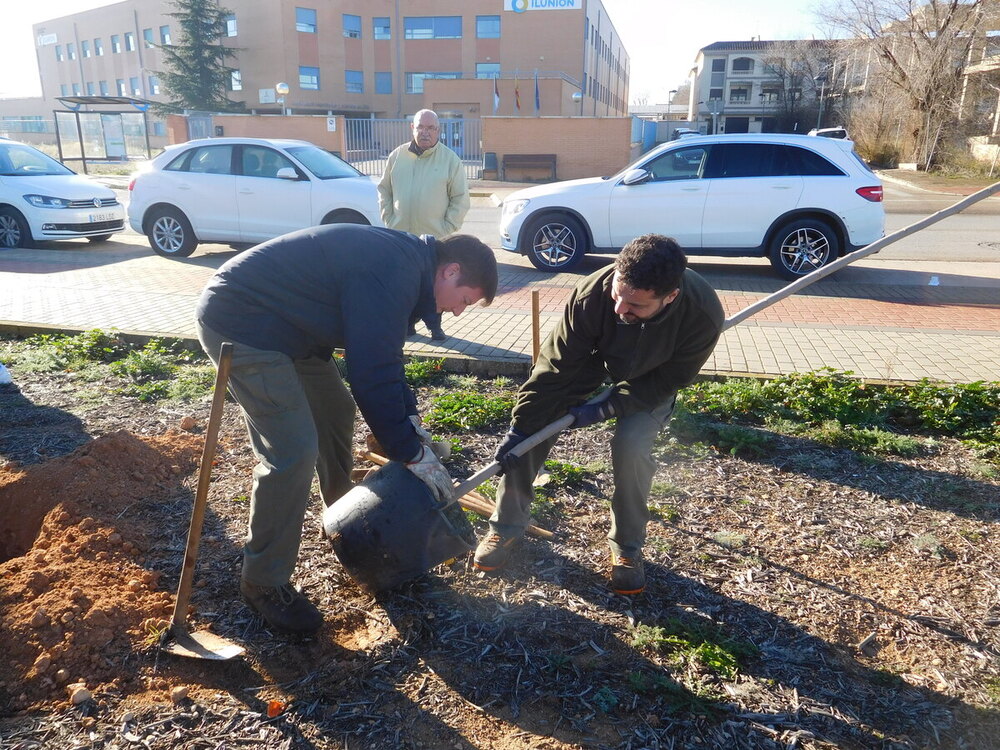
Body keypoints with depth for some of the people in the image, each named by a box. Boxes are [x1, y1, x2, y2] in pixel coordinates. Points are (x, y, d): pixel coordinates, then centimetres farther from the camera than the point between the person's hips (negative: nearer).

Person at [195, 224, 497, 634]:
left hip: (280, 324, 11)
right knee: (293, 452, -14)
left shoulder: (403, 259, 6)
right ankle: (263, 583, 2)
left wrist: (409, 419, 9)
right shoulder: (393, 276, -25)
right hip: (239, 324, -11)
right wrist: (411, 453, -15)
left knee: (335, 410, 19)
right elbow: (371, 374, -26)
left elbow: (382, 356, 15)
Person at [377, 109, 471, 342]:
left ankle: (434, 325, 16)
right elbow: (384, 189, 13)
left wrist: (448, 227, -7)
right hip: (400, 235, 3)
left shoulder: (450, 159, -2)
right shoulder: (397, 156, 5)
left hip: (435, 237, -2)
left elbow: (460, 199, -1)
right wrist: (388, 218, 3)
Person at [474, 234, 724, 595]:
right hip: (594, 361, 1)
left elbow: (668, 381, -23)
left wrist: (605, 409, -30)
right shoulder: (591, 294, -37)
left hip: (651, 380, -1)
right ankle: (506, 528, 5)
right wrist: (520, 426, -23)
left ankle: (627, 547, 0)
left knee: (631, 446, -26)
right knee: (532, 423, -13)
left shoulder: (704, 314, -36)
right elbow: (555, 366, -26)